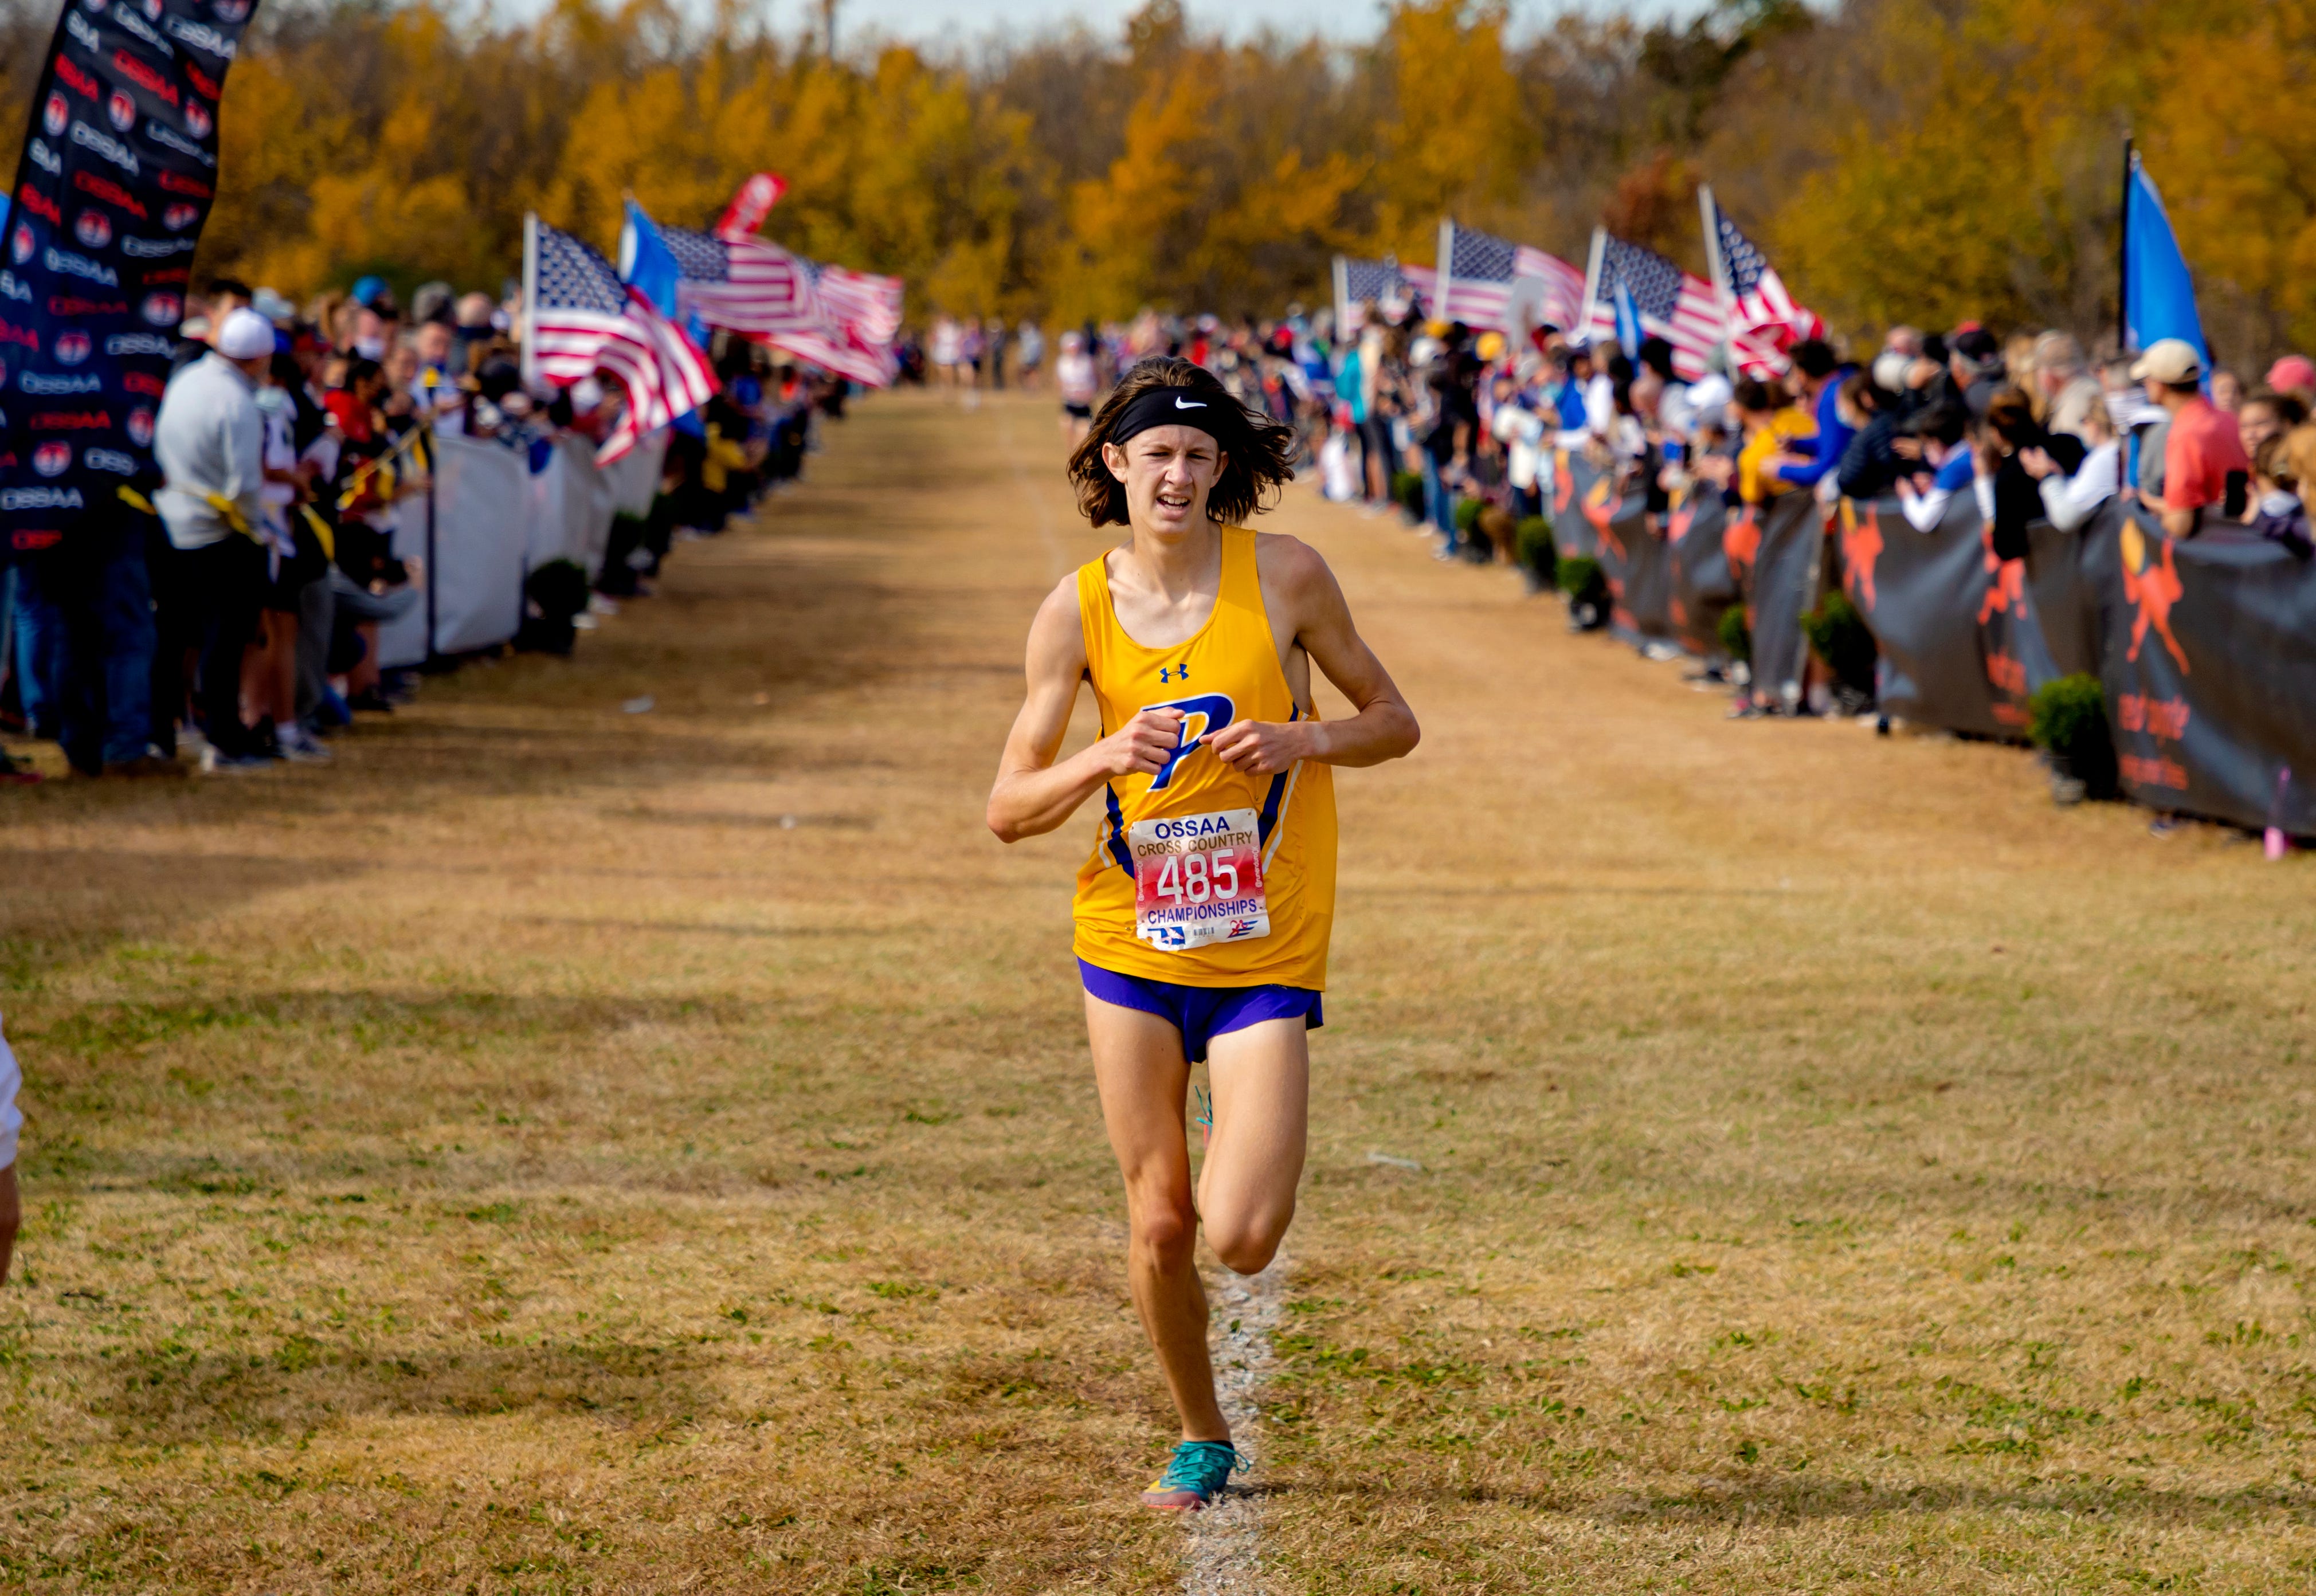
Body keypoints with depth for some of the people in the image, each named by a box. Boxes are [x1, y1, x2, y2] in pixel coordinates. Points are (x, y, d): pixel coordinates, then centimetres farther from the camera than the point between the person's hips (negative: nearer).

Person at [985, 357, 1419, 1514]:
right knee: (1158, 1225, 5)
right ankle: (1203, 1444, 28)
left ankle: (1252, 1146, 23)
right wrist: (1106, 758, -20)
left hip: (1266, 955, -2)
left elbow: (1394, 721, 5)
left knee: (1240, 1239, -13)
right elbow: (1008, 811, -1)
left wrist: (1304, 739, -15)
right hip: (1131, 945, 2)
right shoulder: (1078, 611, -3)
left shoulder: (1284, 576, -5)